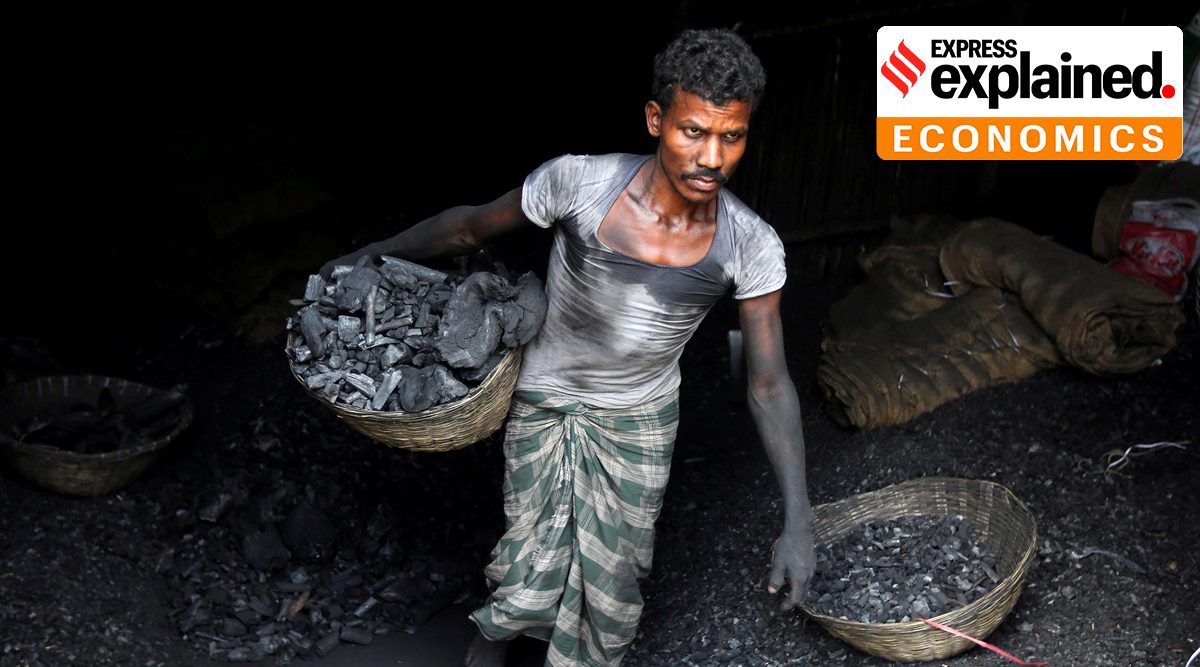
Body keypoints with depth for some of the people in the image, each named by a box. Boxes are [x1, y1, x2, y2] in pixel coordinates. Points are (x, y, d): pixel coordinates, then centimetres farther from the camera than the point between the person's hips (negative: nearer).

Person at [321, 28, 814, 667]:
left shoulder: (750, 247, -21)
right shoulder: (578, 181, -26)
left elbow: (769, 384, -14)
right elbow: (473, 224, -7)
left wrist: (798, 520, -19)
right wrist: (376, 252, 5)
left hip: (639, 422, 1)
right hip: (543, 405, -1)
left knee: (612, 583, 12)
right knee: (532, 580, 6)